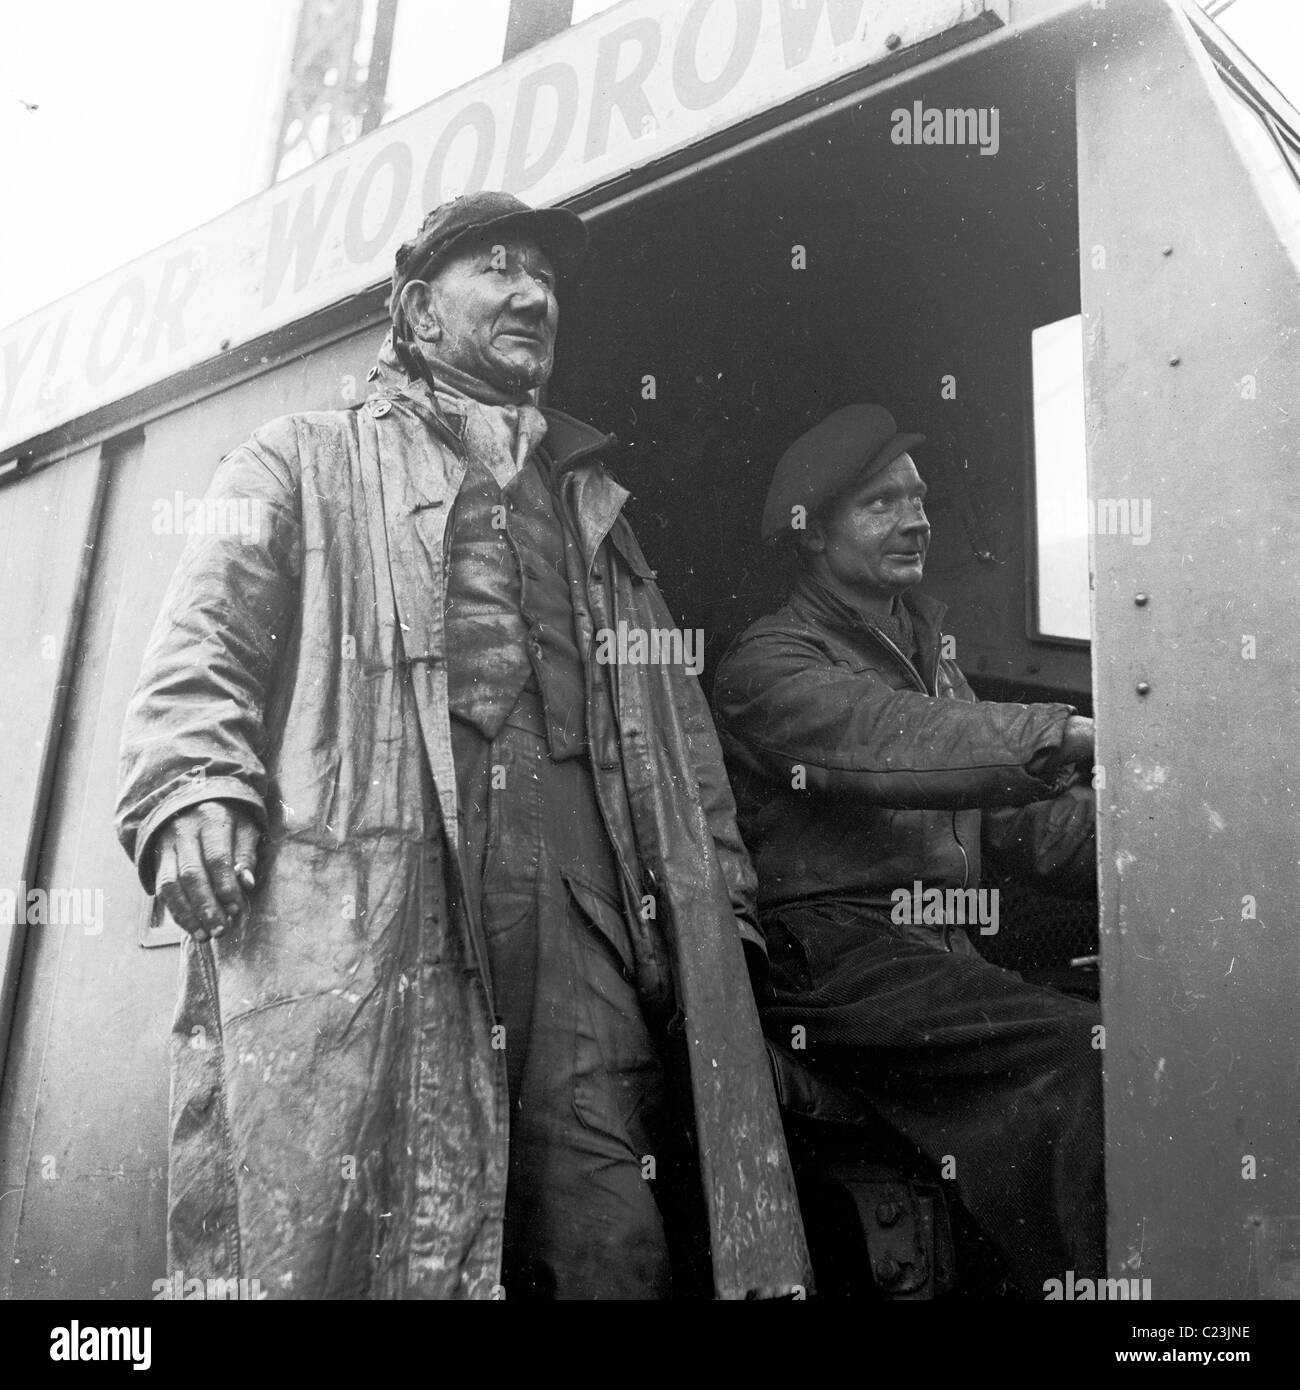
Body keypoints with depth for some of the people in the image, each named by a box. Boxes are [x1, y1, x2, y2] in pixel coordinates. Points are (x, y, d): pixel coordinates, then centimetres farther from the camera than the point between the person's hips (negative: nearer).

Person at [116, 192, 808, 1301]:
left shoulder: (590, 501, 34)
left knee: (616, 1237, -6)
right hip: (371, 877, -3)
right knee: (378, 1228, -10)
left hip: (585, 884, 4)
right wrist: (193, 790, -13)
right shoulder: (308, 463, 21)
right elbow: (205, 639, 6)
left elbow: (672, 698, 28)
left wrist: (720, 875, 16)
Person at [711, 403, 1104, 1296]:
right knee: (1089, 1052, -25)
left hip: (940, 955, 7)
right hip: (836, 954, -7)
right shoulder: (772, 662, 0)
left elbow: (1028, 822, 15)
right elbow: (893, 749, -21)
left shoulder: (930, 655, 25)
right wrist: (1078, 735, -30)